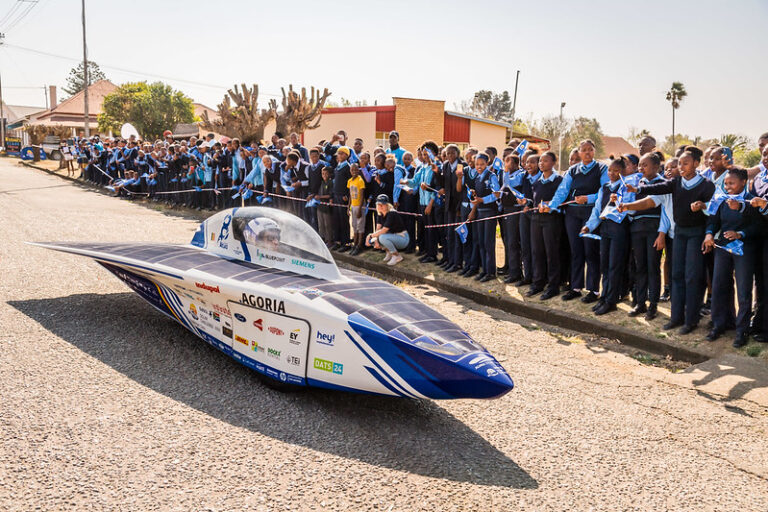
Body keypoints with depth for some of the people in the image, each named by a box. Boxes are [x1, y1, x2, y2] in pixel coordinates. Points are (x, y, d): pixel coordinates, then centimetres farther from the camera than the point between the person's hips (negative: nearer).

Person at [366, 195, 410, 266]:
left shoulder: (392, 214, -23)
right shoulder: (381, 214, 2)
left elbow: (384, 230, -28)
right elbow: (379, 228, 1)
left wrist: (371, 236, -23)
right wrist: (376, 239, -17)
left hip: (403, 239, -8)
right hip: (393, 236, 8)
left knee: (382, 237, -31)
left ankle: (397, 256, -12)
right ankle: (389, 253, 10)